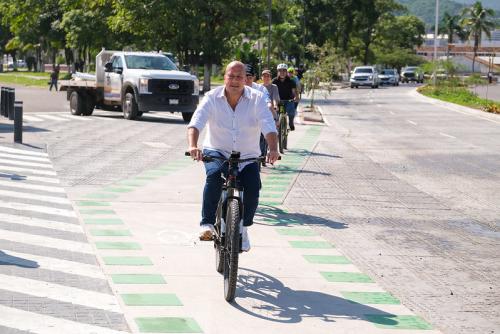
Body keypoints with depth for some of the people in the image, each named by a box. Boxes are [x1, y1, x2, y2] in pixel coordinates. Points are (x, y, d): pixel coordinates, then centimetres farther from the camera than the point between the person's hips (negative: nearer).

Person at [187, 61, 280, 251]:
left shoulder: (257, 99, -5)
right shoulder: (212, 98, -6)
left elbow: (269, 126, -17)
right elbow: (196, 122, -19)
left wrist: (273, 149, -37)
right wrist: (192, 146, -39)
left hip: (248, 157, 1)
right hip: (217, 152, -1)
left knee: (253, 188, -22)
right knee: (214, 175, -33)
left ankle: (243, 227, 6)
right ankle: (207, 223, -21)